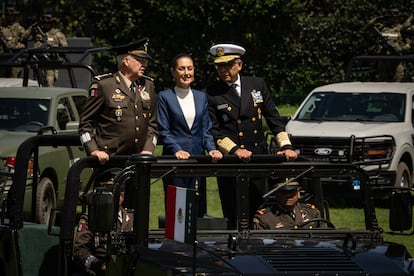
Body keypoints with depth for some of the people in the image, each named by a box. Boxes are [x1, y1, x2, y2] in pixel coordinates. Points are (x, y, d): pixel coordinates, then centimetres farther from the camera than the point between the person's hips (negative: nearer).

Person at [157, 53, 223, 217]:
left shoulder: (201, 97, 14)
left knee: (199, 207, 2)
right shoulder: (165, 97, 1)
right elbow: (163, 130, -3)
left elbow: (206, 129, 14)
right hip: (174, 160, -4)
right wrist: (177, 150, -17)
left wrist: (211, 149, -4)